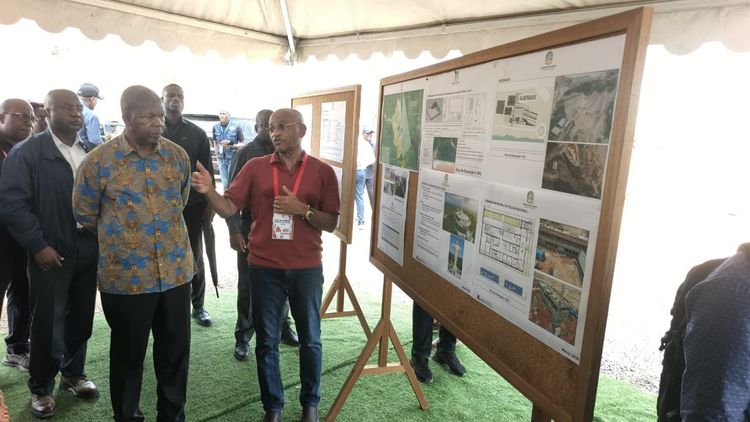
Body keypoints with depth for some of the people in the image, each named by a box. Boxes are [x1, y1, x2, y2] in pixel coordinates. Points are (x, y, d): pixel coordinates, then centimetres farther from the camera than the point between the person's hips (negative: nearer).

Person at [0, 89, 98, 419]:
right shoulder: (27, 152, -5)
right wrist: (37, 245, -14)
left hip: (88, 251, 4)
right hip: (51, 253, -4)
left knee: (81, 318, 14)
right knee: (48, 324, 7)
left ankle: (73, 374, 35)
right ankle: (40, 388, 27)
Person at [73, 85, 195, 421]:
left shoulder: (178, 155, 1)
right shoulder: (99, 161, -9)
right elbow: (85, 214, 4)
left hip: (176, 272, 3)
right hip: (125, 275, -3)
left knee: (176, 352, 14)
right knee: (128, 355, 15)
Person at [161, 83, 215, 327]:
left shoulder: (197, 133, 5)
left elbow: (207, 170, 5)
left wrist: (209, 203, 0)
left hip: (191, 205, 1)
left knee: (195, 257, 9)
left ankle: (198, 305, 21)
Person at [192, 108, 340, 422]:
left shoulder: (323, 171, -1)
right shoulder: (255, 167, 1)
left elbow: (331, 223, -2)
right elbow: (228, 208, -5)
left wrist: (302, 209, -17)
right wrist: (209, 191, -24)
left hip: (307, 268, 0)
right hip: (264, 267, 1)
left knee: (310, 339, 13)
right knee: (266, 341, 12)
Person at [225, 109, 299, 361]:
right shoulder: (245, 155, -5)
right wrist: (234, 231, -11)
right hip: (252, 229, -3)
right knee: (248, 285, 7)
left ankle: (283, 327, 31)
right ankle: (242, 338, 19)